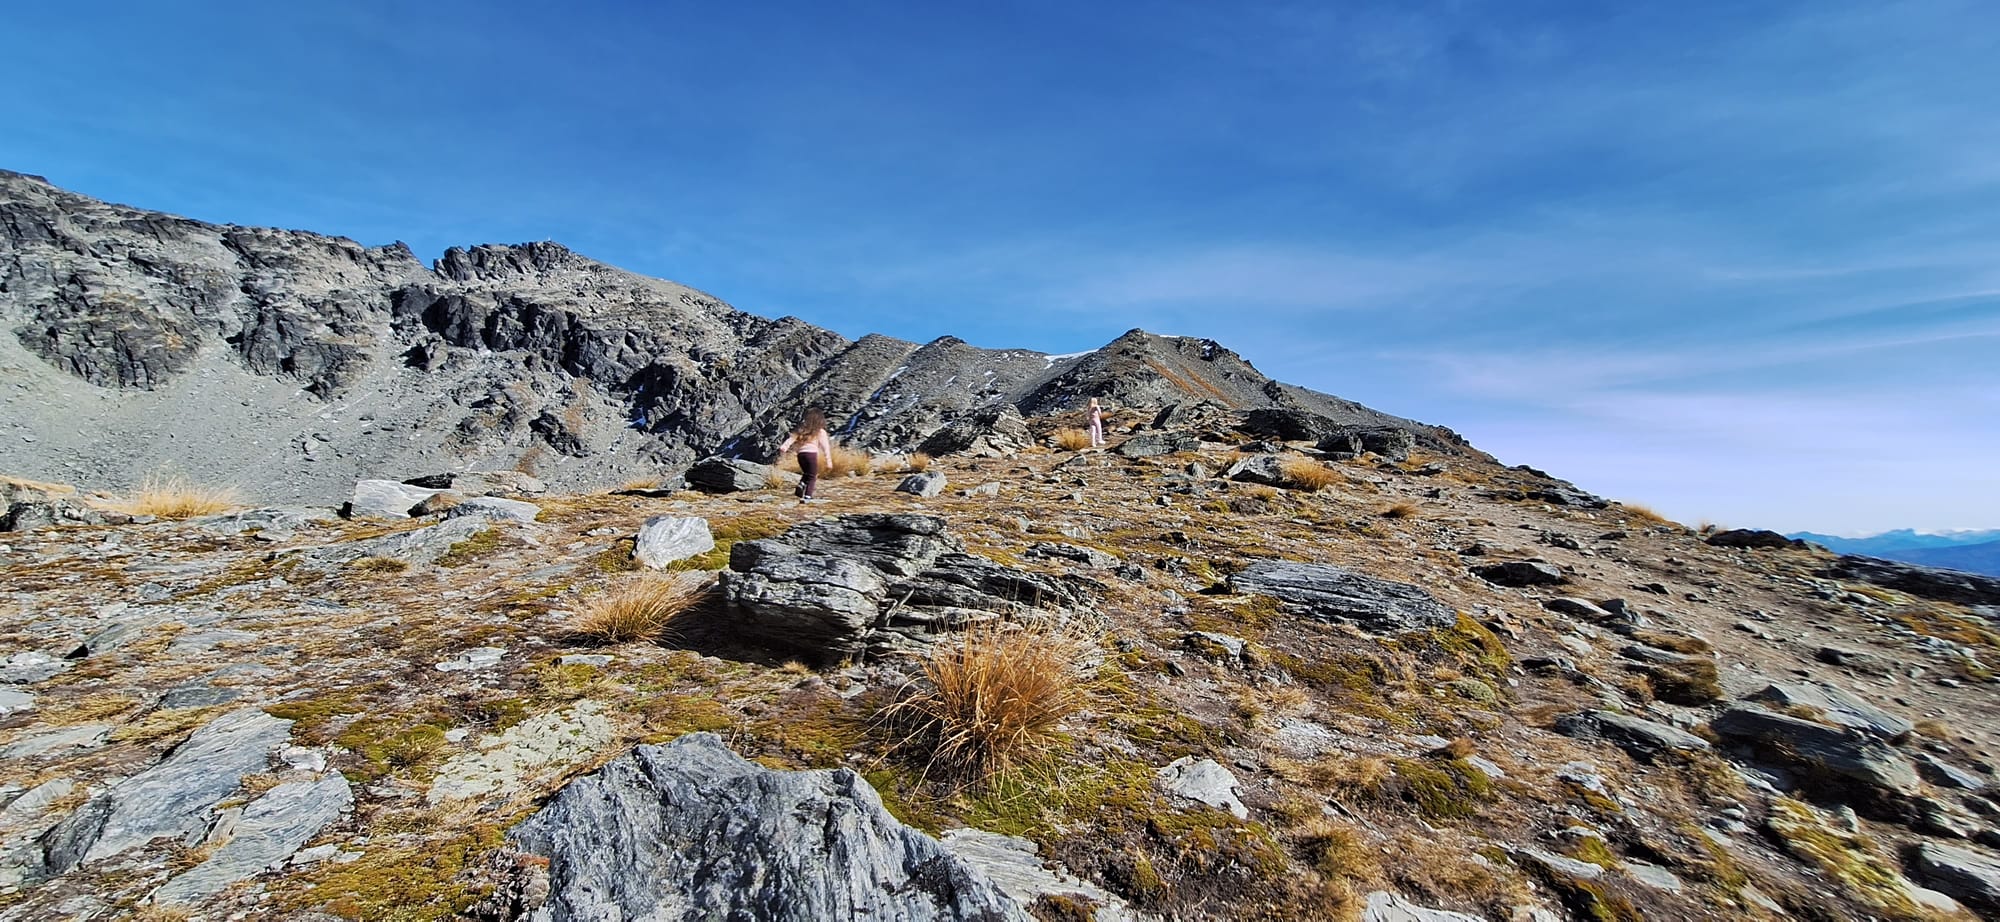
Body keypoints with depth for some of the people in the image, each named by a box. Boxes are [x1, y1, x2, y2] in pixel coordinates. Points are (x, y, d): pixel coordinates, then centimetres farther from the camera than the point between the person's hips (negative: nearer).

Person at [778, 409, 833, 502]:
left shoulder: (801, 429, 17)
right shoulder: (820, 431, 7)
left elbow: (791, 438, 3)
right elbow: (825, 446, 2)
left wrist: (784, 446, -8)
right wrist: (828, 459, 2)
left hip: (801, 453, 4)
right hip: (812, 453, -4)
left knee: (806, 474, 26)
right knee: (812, 477, 6)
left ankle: (801, 485, 0)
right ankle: (807, 497, -7)